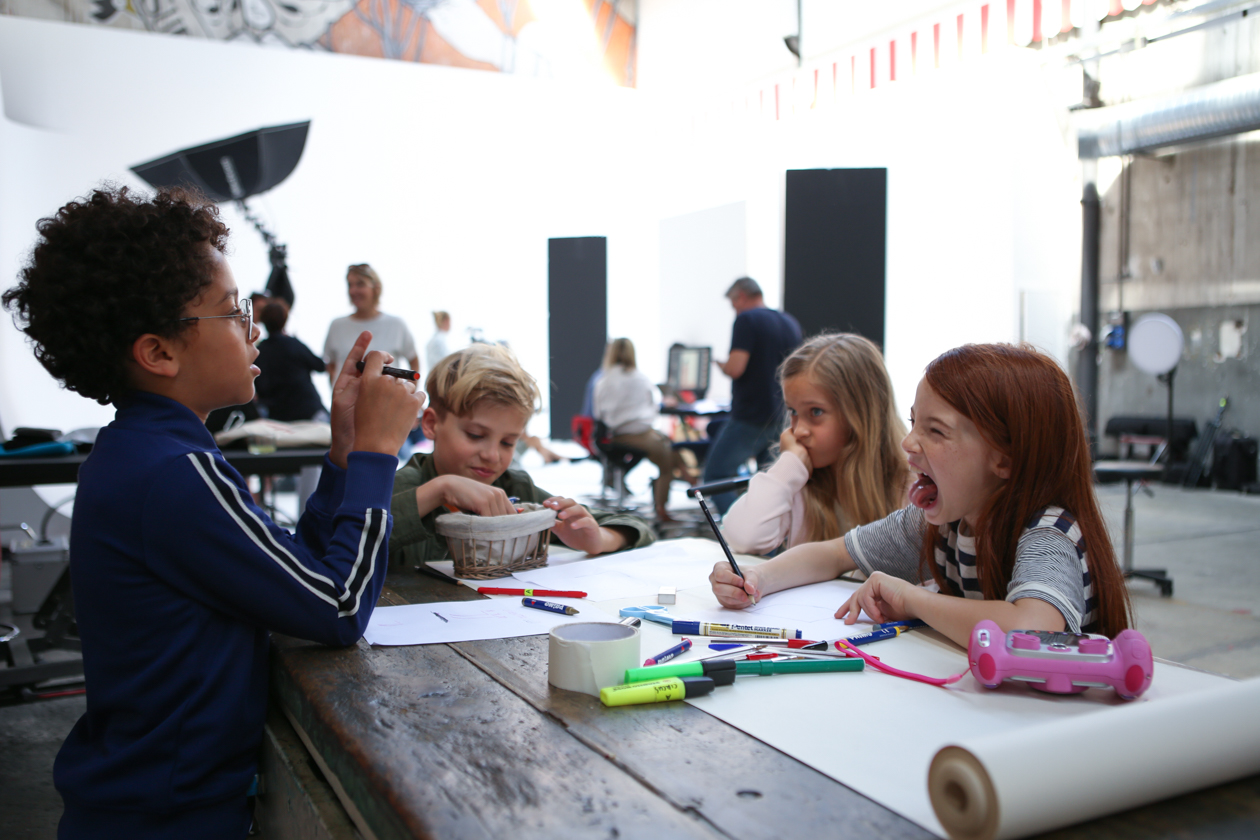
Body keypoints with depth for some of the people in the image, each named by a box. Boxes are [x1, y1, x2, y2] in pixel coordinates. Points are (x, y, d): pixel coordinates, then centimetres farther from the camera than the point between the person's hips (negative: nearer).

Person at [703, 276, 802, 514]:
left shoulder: (747, 320, -11)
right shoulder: (791, 323, 12)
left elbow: (735, 368, -20)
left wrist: (720, 364, 0)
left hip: (750, 417, -8)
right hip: (781, 418, 8)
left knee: (715, 476, -4)